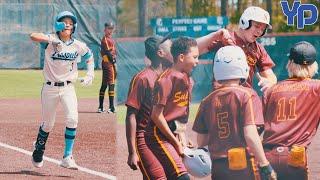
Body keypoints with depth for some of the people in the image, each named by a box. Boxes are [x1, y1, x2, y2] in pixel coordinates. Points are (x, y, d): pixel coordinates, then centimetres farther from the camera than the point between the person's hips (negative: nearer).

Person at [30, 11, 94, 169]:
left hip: (68, 88, 1)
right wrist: (51, 40, -44)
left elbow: (89, 57, 18)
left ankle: (67, 157, -13)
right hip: (50, 88, -1)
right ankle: (38, 151, 36)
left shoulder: (78, 46, -1)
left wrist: (90, 75, 4)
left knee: (72, 119, -18)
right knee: (48, 124, 9)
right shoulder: (50, 40, -10)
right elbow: (33, 36, -28)